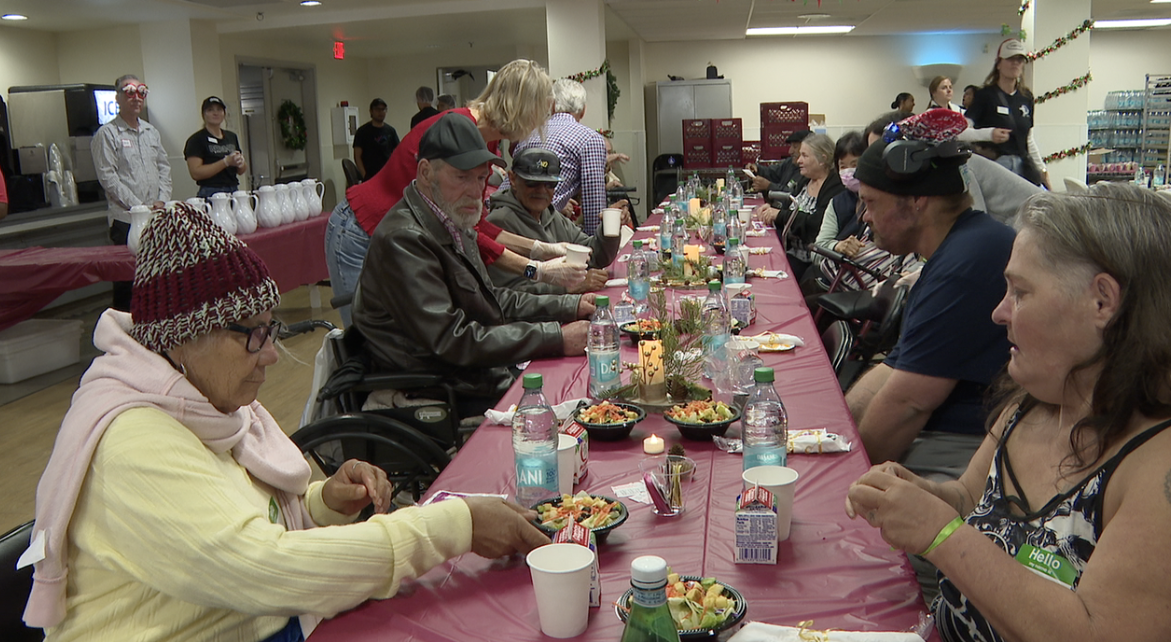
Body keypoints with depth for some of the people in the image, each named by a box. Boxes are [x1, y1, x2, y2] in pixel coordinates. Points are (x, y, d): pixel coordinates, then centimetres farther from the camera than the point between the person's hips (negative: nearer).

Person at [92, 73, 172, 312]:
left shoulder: (152, 132, 16)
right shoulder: (107, 134, -3)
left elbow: (164, 167, 17)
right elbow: (108, 178, -9)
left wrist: (162, 200, 1)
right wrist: (140, 207, -14)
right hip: (126, 219, -5)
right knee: (126, 279, -2)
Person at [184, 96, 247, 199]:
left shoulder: (232, 137, 16)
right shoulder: (196, 140, -2)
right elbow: (195, 173, -13)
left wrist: (241, 163, -3)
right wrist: (226, 162, -16)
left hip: (234, 192, 5)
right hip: (211, 194, -5)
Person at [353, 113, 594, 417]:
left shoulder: (454, 225, 12)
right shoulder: (404, 240, -20)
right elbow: (452, 340, -24)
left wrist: (571, 306, 10)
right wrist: (555, 338, -23)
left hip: (491, 373, 9)